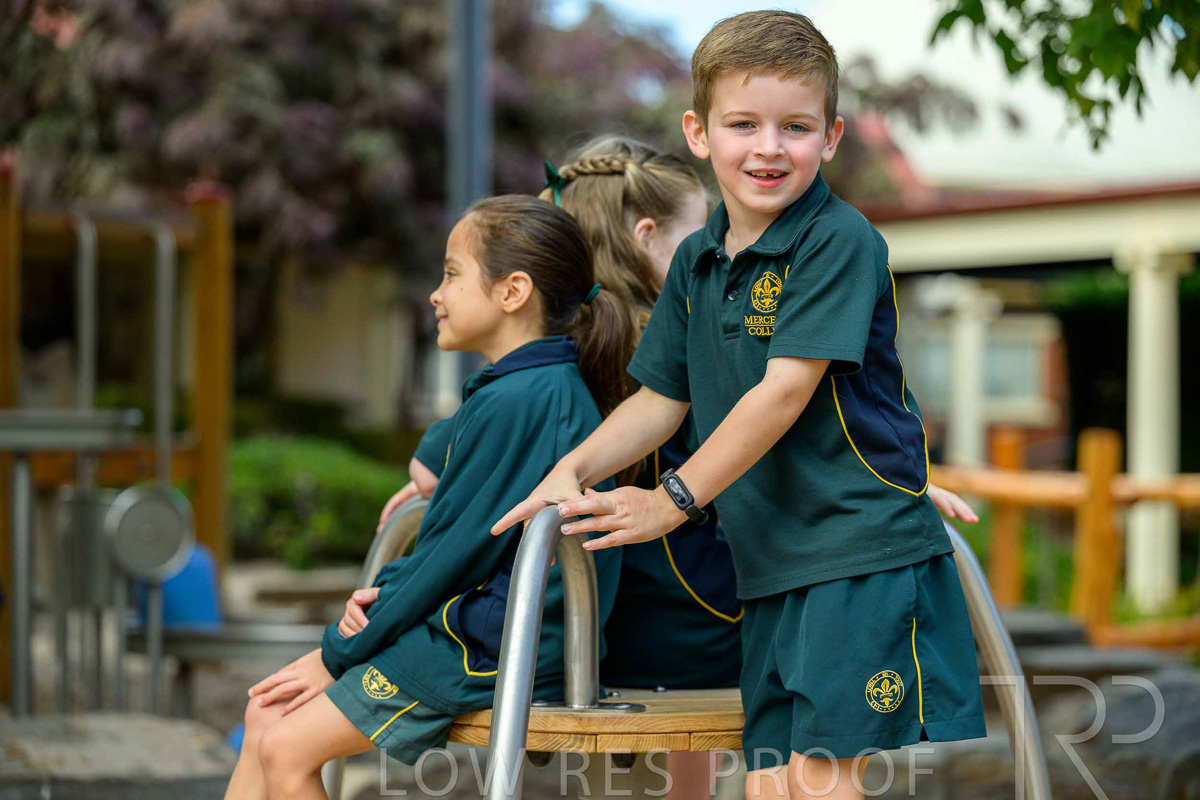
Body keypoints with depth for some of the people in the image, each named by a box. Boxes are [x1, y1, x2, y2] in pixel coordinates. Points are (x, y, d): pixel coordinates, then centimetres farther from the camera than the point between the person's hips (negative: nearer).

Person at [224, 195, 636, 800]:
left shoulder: (513, 402, -19)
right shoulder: (556, 388, 14)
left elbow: (457, 550, -17)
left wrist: (340, 654, -7)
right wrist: (385, 592, 1)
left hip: (493, 652, -11)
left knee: (285, 750, -13)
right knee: (267, 712, 7)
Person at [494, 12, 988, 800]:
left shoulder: (840, 242, -12)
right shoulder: (696, 261, 13)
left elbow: (785, 390, -17)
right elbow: (660, 399, 17)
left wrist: (675, 499, -13)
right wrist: (575, 468, -1)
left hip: (863, 548, -7)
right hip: (768, 559, 7)